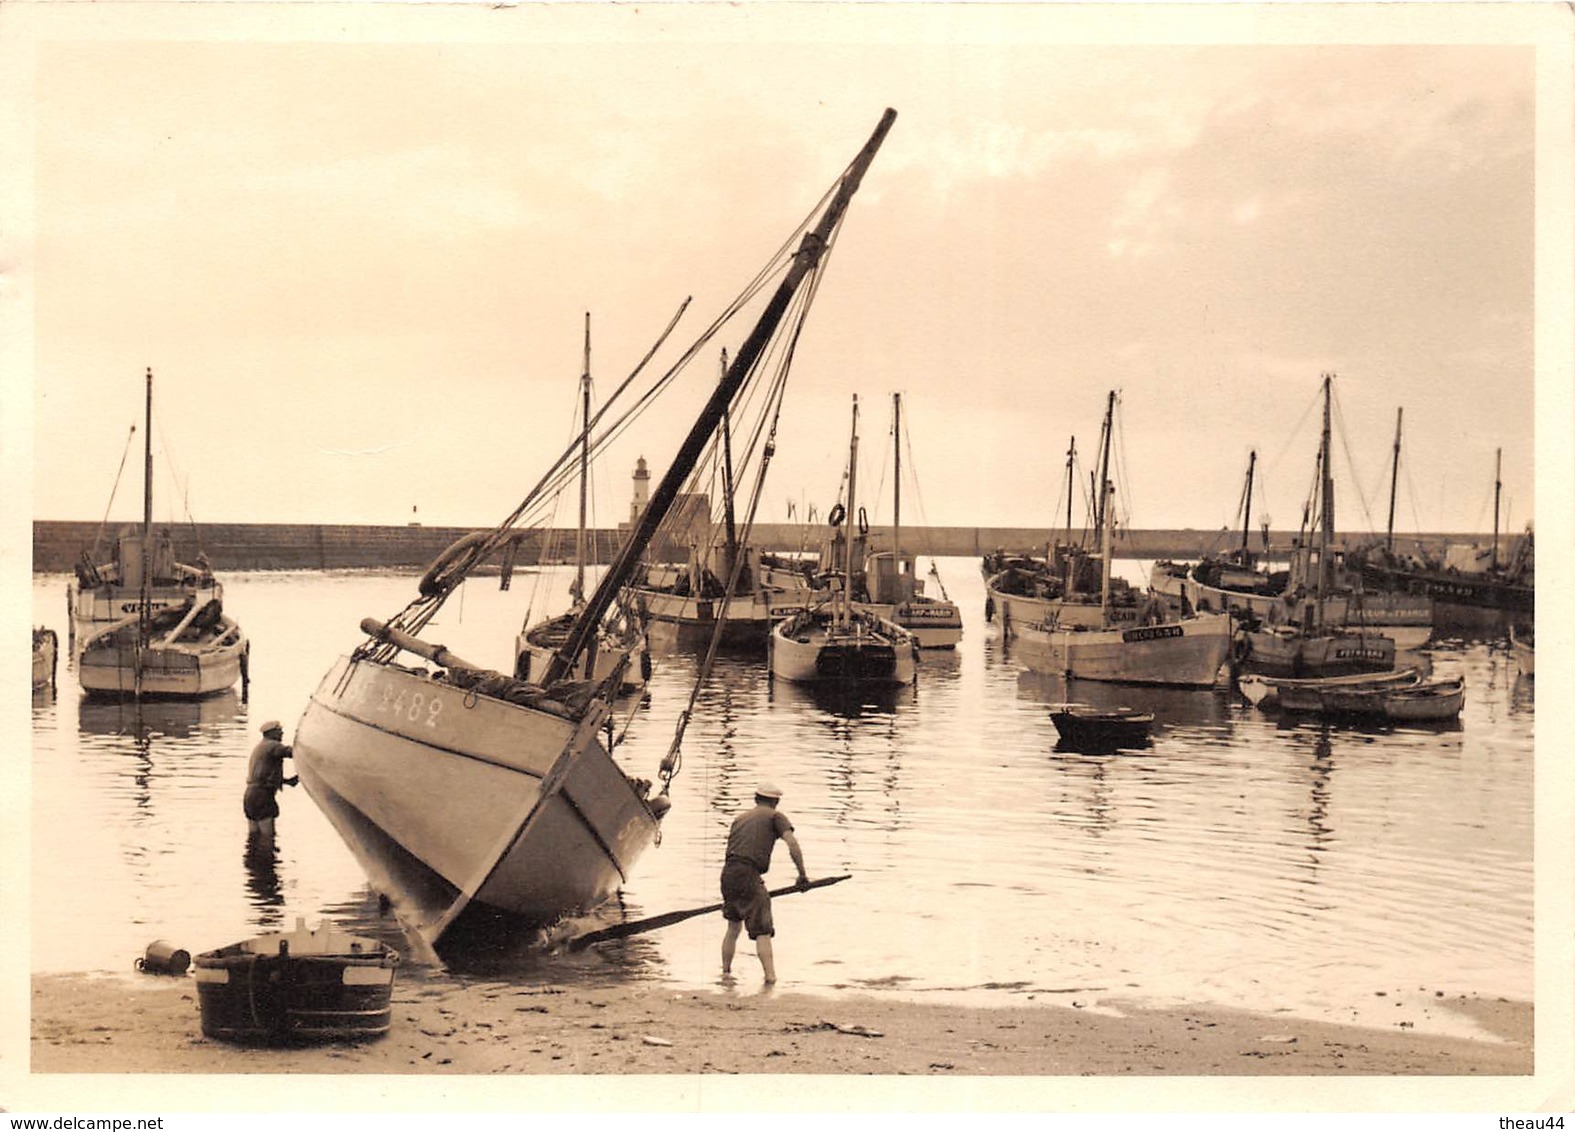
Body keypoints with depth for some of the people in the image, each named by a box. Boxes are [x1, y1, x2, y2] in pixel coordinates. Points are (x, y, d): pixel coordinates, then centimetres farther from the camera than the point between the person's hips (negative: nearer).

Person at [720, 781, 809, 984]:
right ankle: (770, 976, -14)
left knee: (733, 926, 21)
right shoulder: (775, 816, 9)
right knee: (762, 931, -5)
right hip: (749, 875, -6)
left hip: (727, 874, 6)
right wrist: (802, 874, -3)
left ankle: (726, 972, 25)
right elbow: (792, 842, -6)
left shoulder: (740, 818, 27)